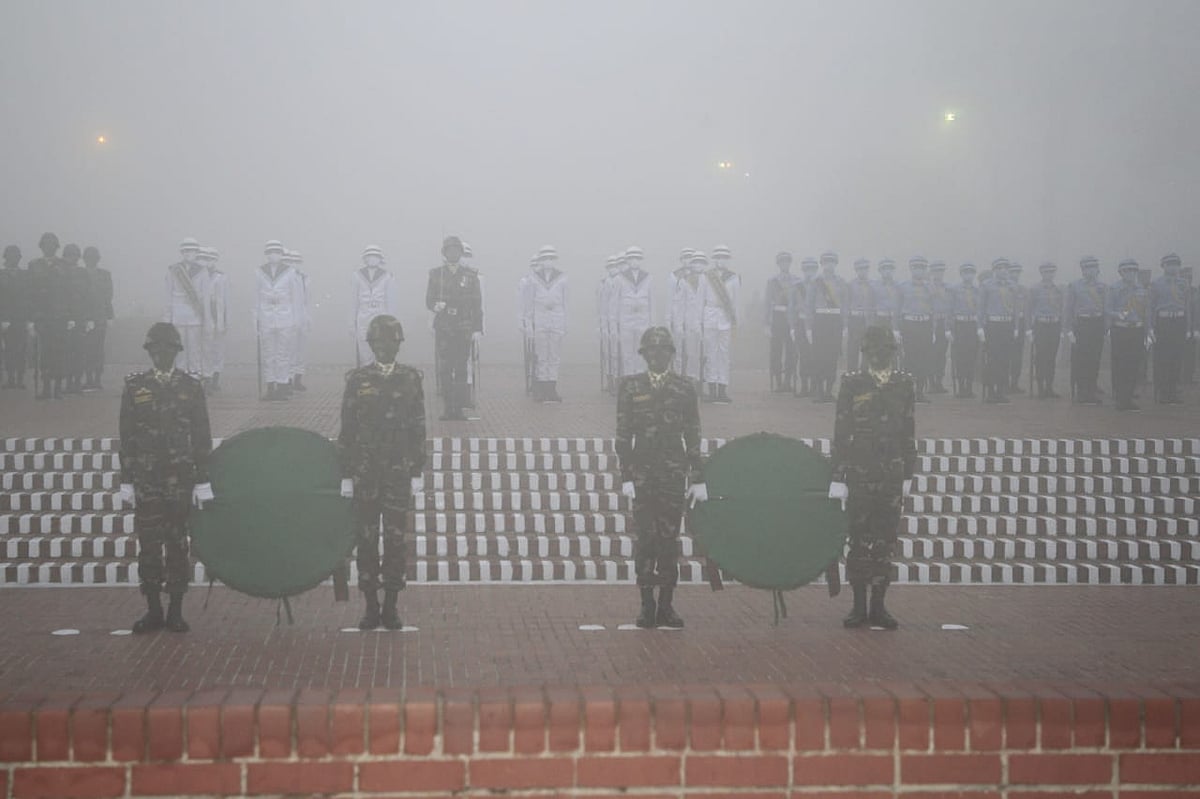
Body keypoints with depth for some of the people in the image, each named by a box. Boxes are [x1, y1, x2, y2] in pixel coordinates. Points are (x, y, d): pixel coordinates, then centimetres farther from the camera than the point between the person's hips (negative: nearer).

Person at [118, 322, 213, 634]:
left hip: (181, 481, 0)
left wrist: (203, 481, 0)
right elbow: (127, 439, 5)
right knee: (148, 546, 2)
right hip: (146, 481, 0)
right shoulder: (134, 388, 5)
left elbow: (202, 438, 5)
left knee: (178, 546, 3)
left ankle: (176, 612, 10)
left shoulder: (191, 387, 5)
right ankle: (153, 611, 11)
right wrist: (126, 482, 0)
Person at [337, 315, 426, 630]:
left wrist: (418, 473, 1)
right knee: (366, 539, 2)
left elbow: (418, 429, 5)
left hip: (399, 473, 0)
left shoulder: (410, 379, 3)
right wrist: (346, 475, 0)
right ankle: (371, 607, 9)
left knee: (395, 538, 1)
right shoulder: (357, 380, 2)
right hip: (365, 473, 0)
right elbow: (346, 430, 3)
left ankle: (391, 607, 9)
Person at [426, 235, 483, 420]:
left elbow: (477, 304, 5)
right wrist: (435, 306, -16)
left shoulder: (470, 275, 5)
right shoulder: (436, 274, 8)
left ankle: (459, 408, 1)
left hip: (464, 329, 0)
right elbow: (429, 300, 9)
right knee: (445, 370, -3)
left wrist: (478, 329, -1)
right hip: (443, 329, 0)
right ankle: (448, 408, 2)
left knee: (461, 370, -2)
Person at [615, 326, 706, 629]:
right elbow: (623, 435, 2)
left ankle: (666, 605, 8)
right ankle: (647, 604, 4)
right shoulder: (630, 387, 3)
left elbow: (693, 436, 7)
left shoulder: (684, 388, 6)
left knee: (669, 537, 2)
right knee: (646, 537, -2)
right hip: (643, 472, -1)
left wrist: (698, 478, 3)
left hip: (674, 472, 1)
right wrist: (626, 476, -5)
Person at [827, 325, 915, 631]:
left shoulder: (905, 385, 8)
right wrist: (838, 477, -5)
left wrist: (908, 475, 9)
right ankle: (859, 606, 8)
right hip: (859, 476, -2)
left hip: (892, 476, 2)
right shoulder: (851, 385, 1)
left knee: (885, 542, 3)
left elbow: (909, 433, 12)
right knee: (859, 540, 1)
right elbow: (841, 434, -1)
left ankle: (878, 607, 10)